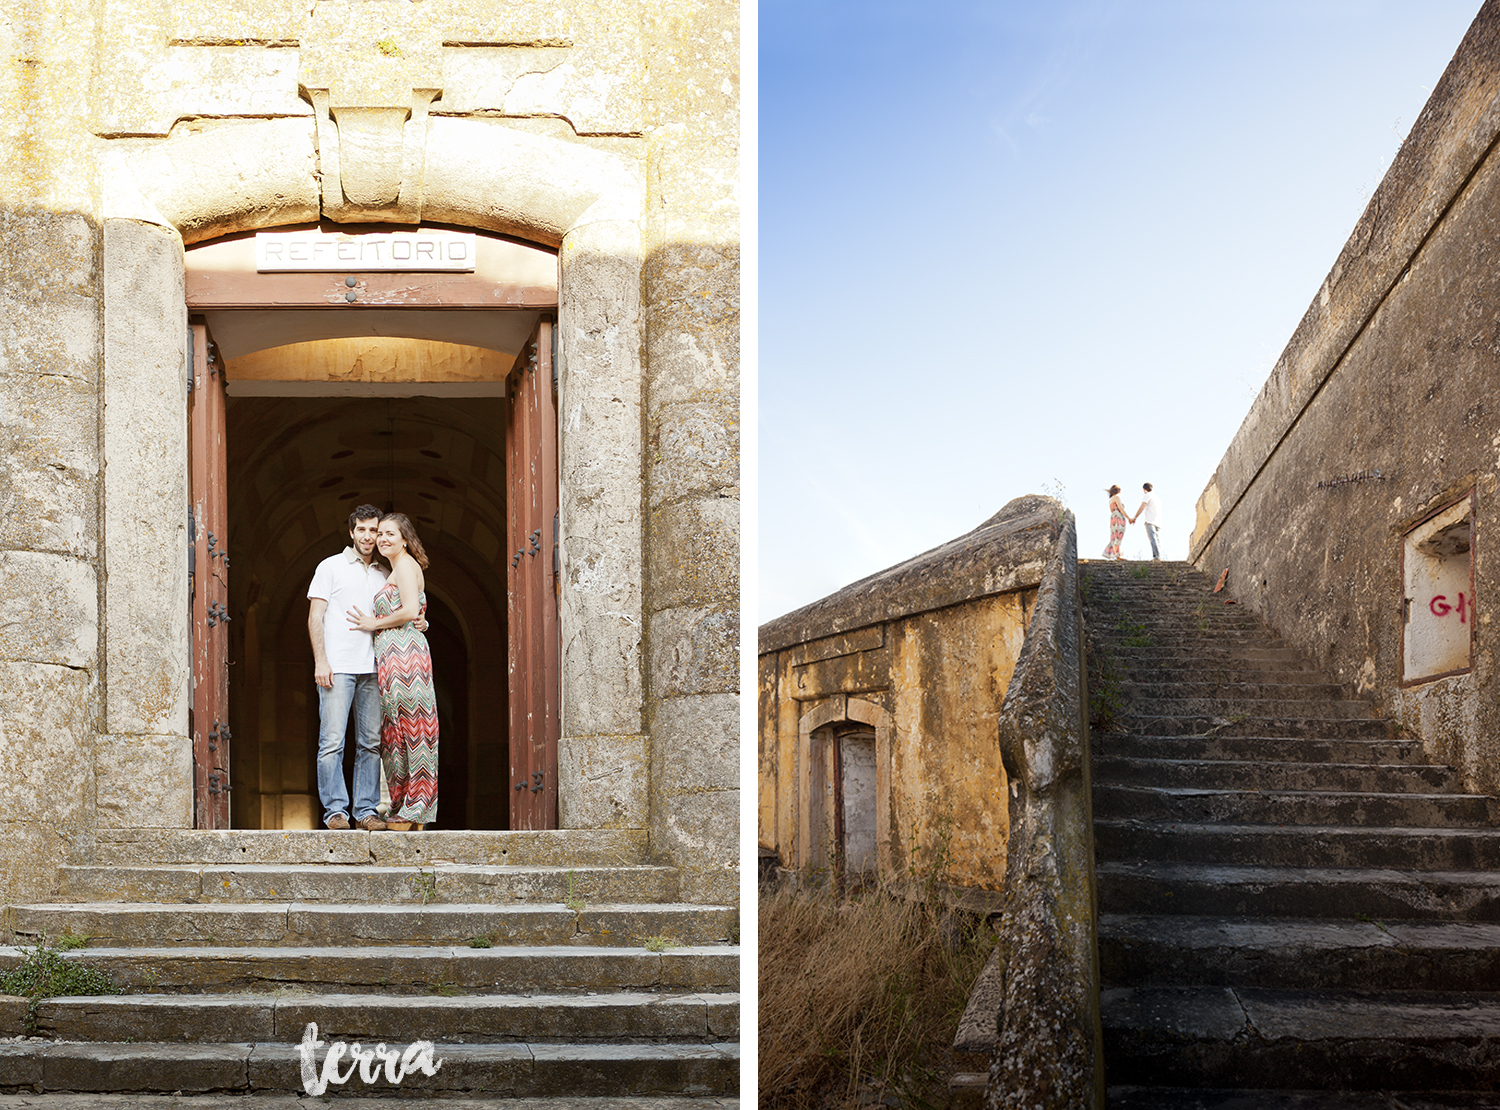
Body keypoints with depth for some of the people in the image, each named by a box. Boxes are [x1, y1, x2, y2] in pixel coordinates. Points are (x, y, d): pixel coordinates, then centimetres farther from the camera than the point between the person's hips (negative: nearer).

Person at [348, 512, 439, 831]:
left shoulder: (405, 565, -6)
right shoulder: (397, 568, 23)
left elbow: (410, 611, -18)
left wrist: (374, 623, -6)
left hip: (403, 652, -10)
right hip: (394, 655, 10)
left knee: (408, 725, -8)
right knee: (399, 728, 8)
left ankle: (414, 810, -6)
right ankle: (406, 809, 10)